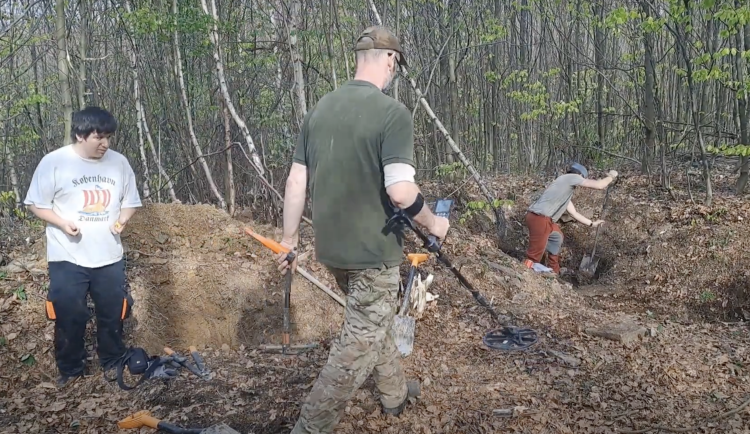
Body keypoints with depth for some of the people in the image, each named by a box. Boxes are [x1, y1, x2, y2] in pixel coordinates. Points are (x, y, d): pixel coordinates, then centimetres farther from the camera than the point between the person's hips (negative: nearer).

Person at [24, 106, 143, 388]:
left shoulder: (119, 162, 1)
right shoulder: (54, 162, -9)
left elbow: (130, 202, 11)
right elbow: (36, 204, -3)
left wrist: (121, 220, -10)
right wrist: (63, 223, -19)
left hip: (109, 257, 3)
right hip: (68, 258, -3)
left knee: (113, 314, 13)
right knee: (69, 317, 5)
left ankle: (113, 363, 32)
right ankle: (71, 370, 24)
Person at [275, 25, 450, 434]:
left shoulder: (320, 108, 2)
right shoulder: (392, 112, -17)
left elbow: (296, 180, 4)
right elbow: (400, 191, -25)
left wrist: (289, 239, 13)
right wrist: (433, 223, -6)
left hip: (331, 246, 7)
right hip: (373, 250, -7)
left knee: (373, 322, 26)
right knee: (359, 344, 5)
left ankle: (394, 393, 45)